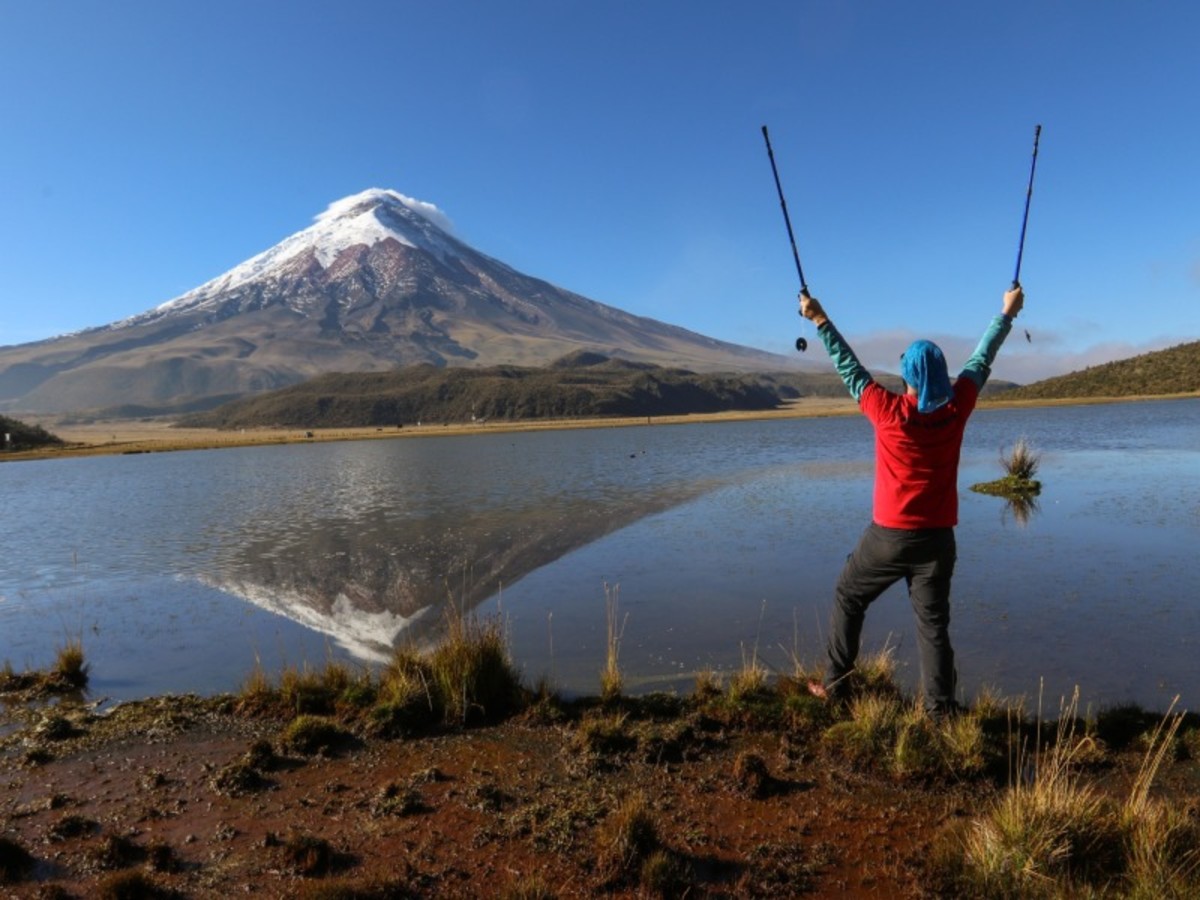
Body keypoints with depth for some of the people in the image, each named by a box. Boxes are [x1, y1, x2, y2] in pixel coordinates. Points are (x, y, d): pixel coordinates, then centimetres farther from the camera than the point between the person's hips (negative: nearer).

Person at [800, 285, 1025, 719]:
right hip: (937, 538, 3)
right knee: (933, 621, 9)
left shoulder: (889, 411, -14)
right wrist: (1007, 313, 24)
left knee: (848, 598, 15)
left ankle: (835, 686, 20)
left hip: (889, 535, -2)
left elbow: (850, 367, -4)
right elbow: (981, 360, 10)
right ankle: (940, 708, 9)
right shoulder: (956, 408, -6)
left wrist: (820, 320, 5)